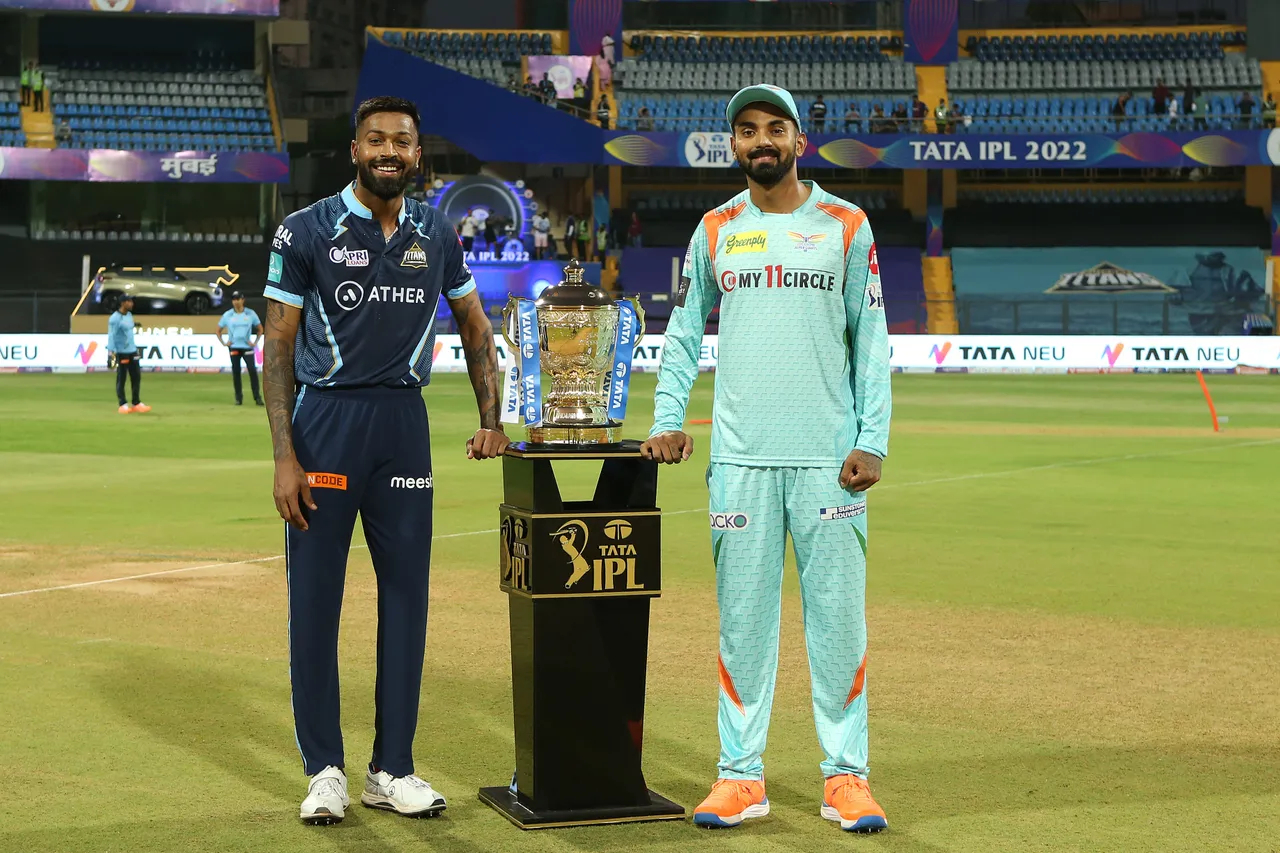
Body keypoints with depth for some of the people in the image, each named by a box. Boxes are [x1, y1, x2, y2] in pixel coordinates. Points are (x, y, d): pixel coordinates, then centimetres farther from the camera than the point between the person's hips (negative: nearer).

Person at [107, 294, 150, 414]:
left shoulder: (129, 315, 11)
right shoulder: (114, 318, -14)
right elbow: (111, 336, -17)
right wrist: (111, 353, -23)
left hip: (132, 351, 8)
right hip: (121, 353, -8)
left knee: (136, 377, 8)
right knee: (121, 379, 0)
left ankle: (136, 403, 14)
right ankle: (123, 405, 6)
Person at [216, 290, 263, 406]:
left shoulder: (251, 314, 1)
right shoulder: (227, 315, 3)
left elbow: (260, 329, 12)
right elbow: (218, 330, 13)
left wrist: (255, 342, 3)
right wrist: (223, 343, 3)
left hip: (247, 347, -1)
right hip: (233, 347, 1)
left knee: (252, 370, -10)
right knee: (235, 372, 3)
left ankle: (257, 397, -6)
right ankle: (238, 397, 10)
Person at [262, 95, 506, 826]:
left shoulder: (437, 235, 7)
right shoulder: (308, 230, -4)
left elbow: (476, 327, 18)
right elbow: (280, 347, -4)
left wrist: (491, 422, 9)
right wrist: (284, 457, -12)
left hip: (405, 418, 3)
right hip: (326, 417, -3)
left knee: (407, 591, 5)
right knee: (315, 594, -1)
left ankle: (392, 769, 14)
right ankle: (325, 769, 9)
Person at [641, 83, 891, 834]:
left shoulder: (846, 225, 5)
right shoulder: (715, 230, 11)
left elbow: (871, 341, 3)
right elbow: (684, 334, 14)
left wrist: (872, 440, -5)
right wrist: (668, 420, 1)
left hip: (828, 456, -2)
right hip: (740, 456, 2)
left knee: (838, 615, -1)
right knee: (742, 616, 3)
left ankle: (847, 776, 5)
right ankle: (741, 775, 8)